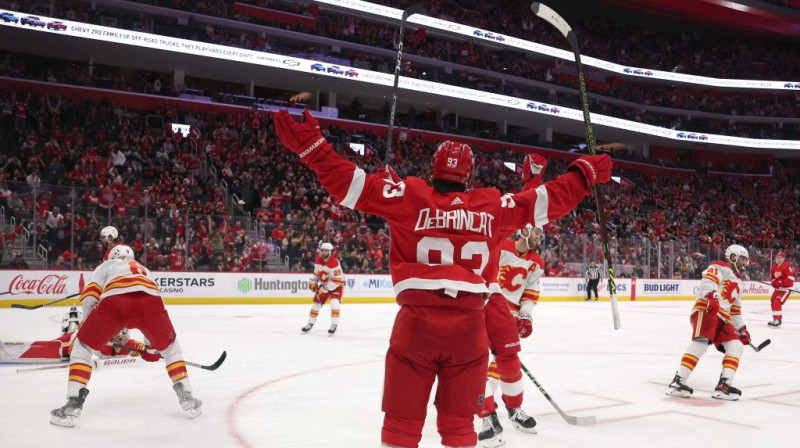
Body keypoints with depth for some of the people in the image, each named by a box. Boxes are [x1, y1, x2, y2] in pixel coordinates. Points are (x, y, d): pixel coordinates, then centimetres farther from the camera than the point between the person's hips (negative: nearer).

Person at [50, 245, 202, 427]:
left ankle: (73, 404, 10)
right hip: (149, 299, 2)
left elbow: (89, 296, 16)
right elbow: (151, 313, 47)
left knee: (82, 345, 20)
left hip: (114, 300, -2)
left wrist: (90, 329, 29)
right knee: (169, 346, 28)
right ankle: (186, 397, 23)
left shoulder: (106, 265, 36)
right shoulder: (144, 269, 45)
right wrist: (150, 347, 57)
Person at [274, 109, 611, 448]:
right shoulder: (493, 206, 8)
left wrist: (311, 146, 1)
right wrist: (584, 173, 31)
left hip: (416, 322, -1)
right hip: (469, 327, 2)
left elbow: (351, 183, -4)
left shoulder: (410, 195, 2)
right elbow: (548, 200, 16)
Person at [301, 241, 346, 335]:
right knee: (316, 302, 5)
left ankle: (334, 325, -14)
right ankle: (310, 324, 20)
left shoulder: (334, 262, -30)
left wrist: (325, 289, -29)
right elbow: (316, 272, 15)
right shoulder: (318, 261, -6)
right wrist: (313, 282, 1)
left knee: (334, 302, -25)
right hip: (324, 284, 7)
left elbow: (337, 280, -31)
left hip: (336, 284, -6)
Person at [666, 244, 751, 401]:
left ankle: (723, 386, -8)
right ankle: (677, 382, -29)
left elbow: (735, 308, 33)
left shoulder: (739, 282, 29)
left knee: (736, 346, -5)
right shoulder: (720, 267, 2)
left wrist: (741, 328, 27)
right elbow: (708, 281, -19)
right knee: (701, 343, -26)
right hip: (706, 310, -9)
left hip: (723, 317, 9)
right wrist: (712, 297, -36)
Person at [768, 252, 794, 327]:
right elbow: (772, 276, 16)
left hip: (786, 288, -9)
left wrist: (781, 283, -26)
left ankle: (778, 320, -15)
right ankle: (775, 319, 27)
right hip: (778, 288, 9)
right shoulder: (774, 267, 6)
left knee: (777, 303, -19)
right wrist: (774, 282, -6)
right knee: (773, 302, 14)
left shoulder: (786, 266, -18)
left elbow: (791, 278, -24)